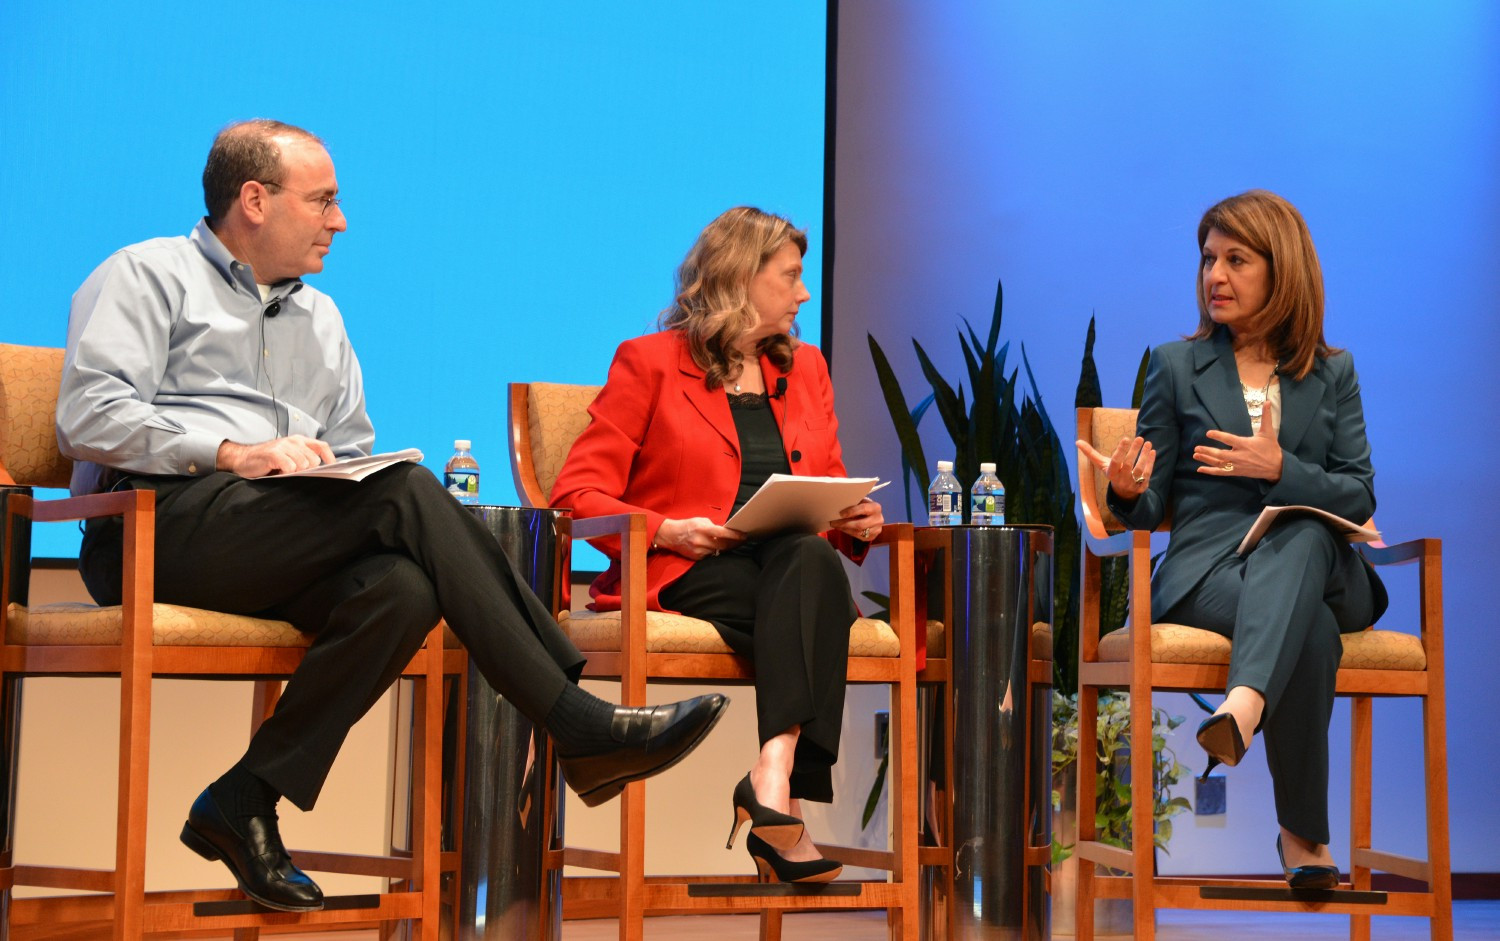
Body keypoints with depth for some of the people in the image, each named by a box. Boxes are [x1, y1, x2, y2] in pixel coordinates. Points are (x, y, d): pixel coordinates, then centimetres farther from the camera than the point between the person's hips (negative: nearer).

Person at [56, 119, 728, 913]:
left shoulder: (319, 318, 31)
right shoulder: (147, 276, 10)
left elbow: (356, 454, 27)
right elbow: (89, 417, -5)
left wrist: (328, 464, 2)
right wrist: (233, 453, -13)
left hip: (287, 548, 7)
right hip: (164, 524, -7)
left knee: (402, 588, -30)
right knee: (408, 490, -28)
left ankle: (246, 799, -24)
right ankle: (581, 729, -29)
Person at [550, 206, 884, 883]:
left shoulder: (805, 369, 25)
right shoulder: (649, 363, 8)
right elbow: (579, 491, 2)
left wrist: (855, 522, 3)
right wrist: (664, 530, -15)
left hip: (795, 568, 4)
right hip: (685, 576, -4)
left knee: (811, 558, -35)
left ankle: (774, 777, -53)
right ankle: (783, 801, -48)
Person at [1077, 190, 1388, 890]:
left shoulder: (1332, 373, 16)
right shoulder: (1176, 366, 14)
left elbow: (1360, 496, 5)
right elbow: (1150, 508, 10)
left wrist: (1279, 470, -13)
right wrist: (1128, 491, -16)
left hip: (1312, 561, 1)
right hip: (1204, 566, -1)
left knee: (1302, 534, -39)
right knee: (1309, 627, -36)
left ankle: (1244, 705, -60)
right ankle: (1303, 834, -33)